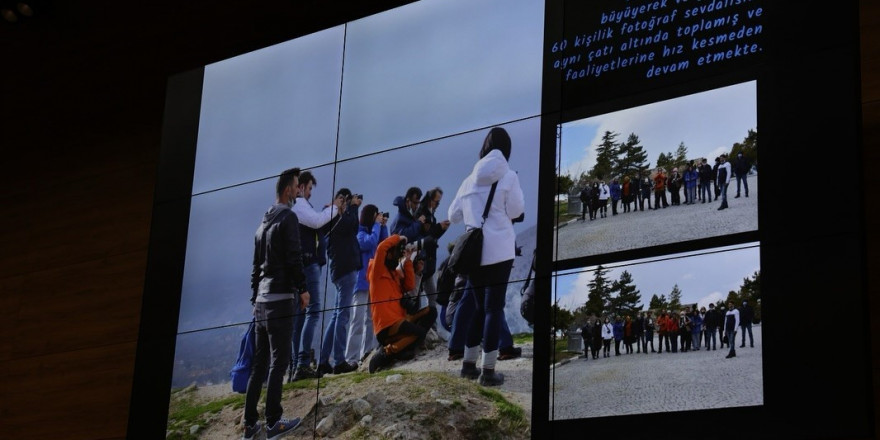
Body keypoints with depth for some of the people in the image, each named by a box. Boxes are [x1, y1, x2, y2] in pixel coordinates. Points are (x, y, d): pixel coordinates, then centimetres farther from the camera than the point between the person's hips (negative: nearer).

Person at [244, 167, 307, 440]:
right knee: (278, 362, -6)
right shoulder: (288, 217, -6)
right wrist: (303, 289, -7)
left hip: (262, 301, 8)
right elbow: (294, 257, -14)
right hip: (281, 298, -8)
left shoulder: (264, 222, 18)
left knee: (259, 364, 9)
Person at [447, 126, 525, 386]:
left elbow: (453, 215, 16)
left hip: (473, 251, 5)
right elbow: (516, 211, -3)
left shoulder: (470, 180, 10)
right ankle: (488, 370, -5)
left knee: (480, 307, 17)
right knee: (494, 308, -3)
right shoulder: (508, 176, -4)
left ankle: (469, 363, 21)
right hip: (498, 250, -5)